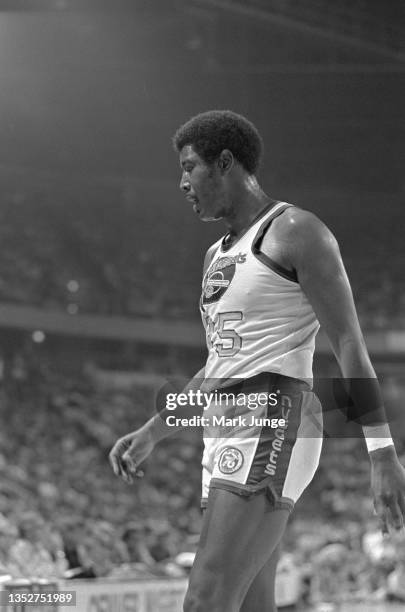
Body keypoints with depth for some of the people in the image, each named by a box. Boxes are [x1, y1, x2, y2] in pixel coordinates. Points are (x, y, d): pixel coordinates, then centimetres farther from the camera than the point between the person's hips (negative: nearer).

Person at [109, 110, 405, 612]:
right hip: (229, 437, 10)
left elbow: (350, 344, -11)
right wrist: (151, 433, 23)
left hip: (273, 432, -10)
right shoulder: (219, 255, 23)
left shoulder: (297, 231, -5)